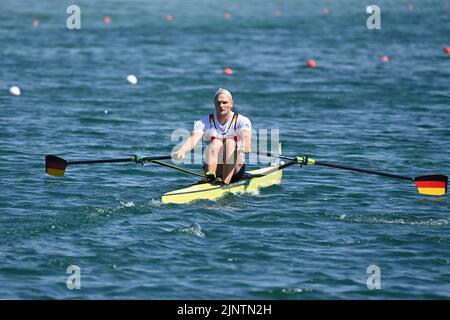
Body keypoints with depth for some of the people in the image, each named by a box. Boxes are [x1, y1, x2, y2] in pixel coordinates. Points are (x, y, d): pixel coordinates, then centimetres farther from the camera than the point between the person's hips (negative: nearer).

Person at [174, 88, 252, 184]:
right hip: (213, 166, 1)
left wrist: (245, 145, -51)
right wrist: (182, 150, -41)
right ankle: (210, 176, -47)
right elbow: (193, 138, -19)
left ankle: (225, 183, -39)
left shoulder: (242, 120, -2)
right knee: (216, 142, -24)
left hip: (234, 170, 0)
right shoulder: (205, 122, 0)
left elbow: (246, 134, -26)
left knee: (230, 142, -26)